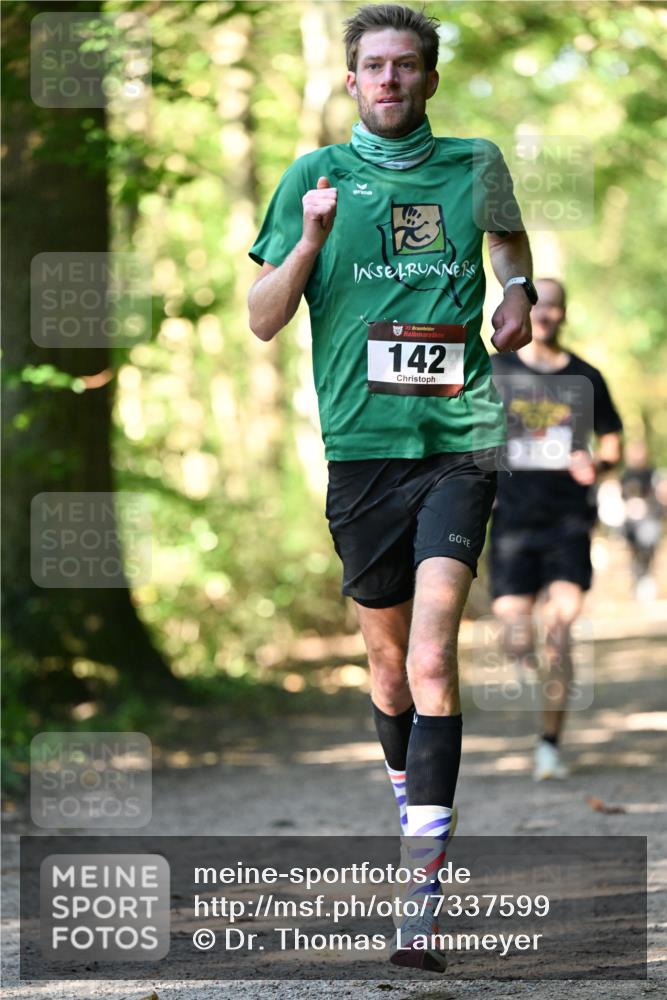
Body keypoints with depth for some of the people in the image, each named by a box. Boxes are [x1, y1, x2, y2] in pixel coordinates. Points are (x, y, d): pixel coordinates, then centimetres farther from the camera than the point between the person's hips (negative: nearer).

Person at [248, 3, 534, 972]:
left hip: (457, 437, -1)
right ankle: (413, 809, 37)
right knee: (389, 662, 10)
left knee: (432, 659, -15)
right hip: (360, 444, 1)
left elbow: (511, 232, 31)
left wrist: (519, 291, 11)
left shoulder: (474, 164, 8)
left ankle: (423, 897, -20)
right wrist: (311, 239, -13)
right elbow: (263, 320, 3)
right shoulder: (316, 176, 5)